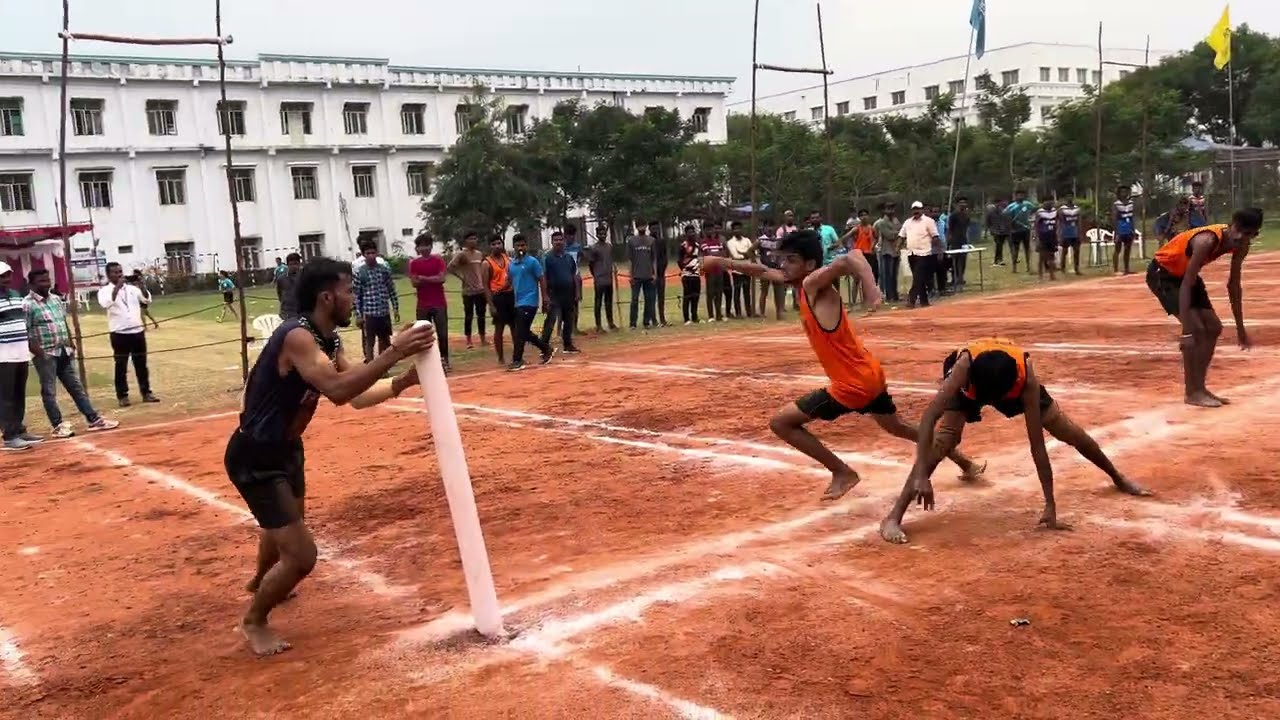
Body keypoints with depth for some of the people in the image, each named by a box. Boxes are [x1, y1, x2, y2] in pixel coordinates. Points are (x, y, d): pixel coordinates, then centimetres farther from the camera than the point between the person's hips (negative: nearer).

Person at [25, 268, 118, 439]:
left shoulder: (56, 299, 11)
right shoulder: (27, 305, -12)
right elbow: (23, 332, -16)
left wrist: (70, 343, 12)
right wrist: (37, 351, -21)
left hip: (64, 352, 7)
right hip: (45, 355, -7)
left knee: (77, 387, 10)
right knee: (49, 391, 3)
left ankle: (93, 419, 14)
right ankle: (58, 426, 10)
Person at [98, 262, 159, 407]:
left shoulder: (131, 288, 9)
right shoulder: (105, 290, -4)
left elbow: (147, 299, 2)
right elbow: (105, 304, -24)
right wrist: (117, 288, -27)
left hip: (137, 331, 4)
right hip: (119, 334, -4)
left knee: (141, 364, 10)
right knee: (121, 366, 2)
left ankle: (146, 393, 18)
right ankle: (123, 396, 9)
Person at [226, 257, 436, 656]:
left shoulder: (328, 341, 0)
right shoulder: (296, 336, -29)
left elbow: (355, 395, -1)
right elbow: (337, 388, -42)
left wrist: (402, 382, -14)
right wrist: (393, 352, -44)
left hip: (285, 447, 10)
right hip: (255, 457, -10)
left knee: (289, 522, 34)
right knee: (301, 555, -11)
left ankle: (261, 581, 66)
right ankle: (254, 620, 17)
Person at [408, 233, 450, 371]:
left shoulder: (438, 260, 2)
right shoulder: (414, 263, 4)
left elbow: (442, 278, -11)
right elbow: (414, 282, -6)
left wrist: (424, 278, -11)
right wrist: (433, 279, -14)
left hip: (439, 303, -1)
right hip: (422, 305, 1)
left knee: (442, 334, 0)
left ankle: (444, 360, 9)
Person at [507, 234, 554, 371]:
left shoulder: (532, 261, -7)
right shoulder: (511, 264, 10)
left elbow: (542, 280, -6)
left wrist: (544, 300, -10)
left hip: (529, 302, -7)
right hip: (517, 302, 7)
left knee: (520, 332, -9)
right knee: (524, 332, 12)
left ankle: (517, 360, -3)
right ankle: (547, 349, 28)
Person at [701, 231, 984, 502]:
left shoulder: (813, 284, -18)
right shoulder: (805, 285, 6)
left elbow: (850, 259, -36)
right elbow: (763, 272, 19)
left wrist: (871, 289, -52)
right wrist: (723, 262, 12)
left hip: (853, 383, -10)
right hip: (869, 375, 10)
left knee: (780, 422, -6)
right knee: (896, 426, 31)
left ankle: (842, 473, 3)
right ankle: (965, 463, 45)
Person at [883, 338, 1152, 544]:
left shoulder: (1026, 379, -39)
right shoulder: (964, 367, -45)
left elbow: (1037, 444, -35)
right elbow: (927, 419, -51)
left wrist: (1050, 505, -34)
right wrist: (921, 476, -60)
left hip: (1012, 381, 2)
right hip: (968, 383, -2)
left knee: (1071, 433, 8)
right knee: (941, 442, -26)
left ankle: (1118, 478, 37)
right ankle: (893, 518, -27)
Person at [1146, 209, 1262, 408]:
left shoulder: (1241, 246, -11)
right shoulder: (1207, 241, -35)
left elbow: (1233, 285, 3)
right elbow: (1186, 285, -36)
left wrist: (1240, 328, 6)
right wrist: (1186, 330, -39)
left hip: (1185, 273, 9)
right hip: (1162, 273, -9)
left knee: (1213, 328, 6)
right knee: (1196, 328, -19)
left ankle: (1199, 387, 15)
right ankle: (1192, 392, -10)